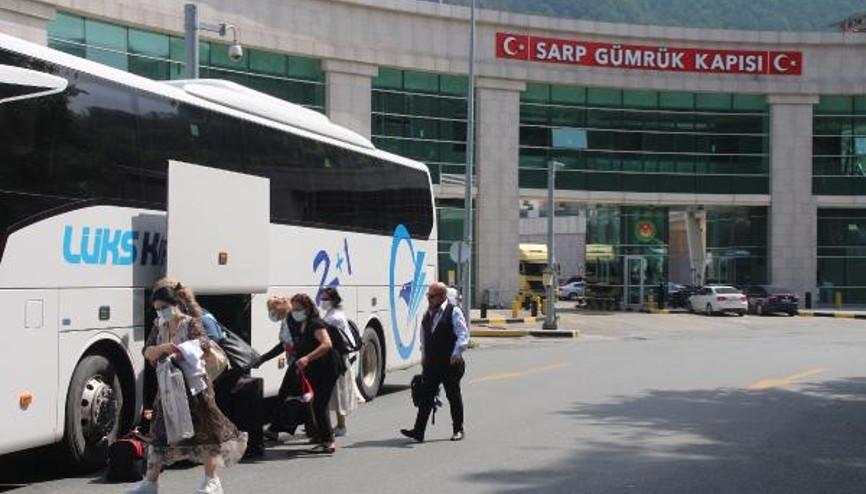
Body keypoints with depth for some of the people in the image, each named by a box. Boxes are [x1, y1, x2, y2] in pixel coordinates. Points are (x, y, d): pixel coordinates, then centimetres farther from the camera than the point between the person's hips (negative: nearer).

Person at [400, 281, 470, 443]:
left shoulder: (454, 312, -8)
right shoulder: (428, 313, 12)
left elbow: (463, 334, -14)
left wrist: (457, 353, -24)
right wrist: (424, 355, 18)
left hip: (450, 363, -5)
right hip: (430, 363, 5)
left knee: (454, 396, 7)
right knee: (426, 396, 0)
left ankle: (458, 430, 19)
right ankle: (418, 431, -3)